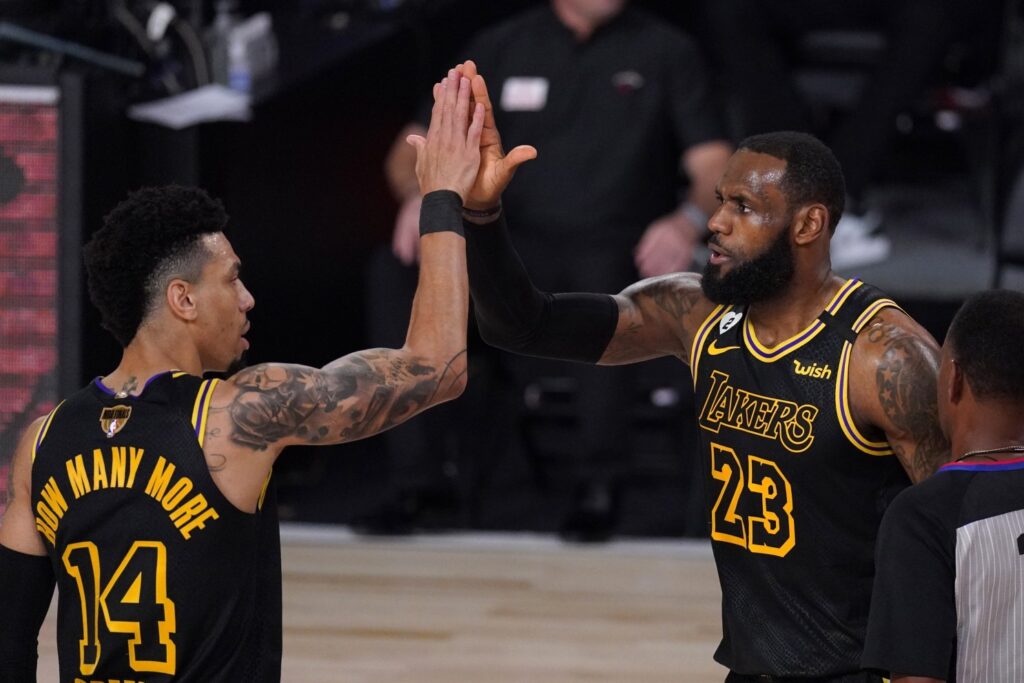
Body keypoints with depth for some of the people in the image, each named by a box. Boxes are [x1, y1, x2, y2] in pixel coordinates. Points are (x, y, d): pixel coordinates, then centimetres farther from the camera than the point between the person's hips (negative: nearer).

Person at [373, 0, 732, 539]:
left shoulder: (666, 51, 9)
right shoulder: (500, 49, 15)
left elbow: (716, 166, -3)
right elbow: (415, 148, 12)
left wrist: (689, 220, -27)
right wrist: (420, 191, -13)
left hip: (619, 252, -2)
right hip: (517, 250, 2)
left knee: (606, 280, -39)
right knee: (400, 274, -26)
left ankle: (597, 484, -29)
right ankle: (418, 481, -23)